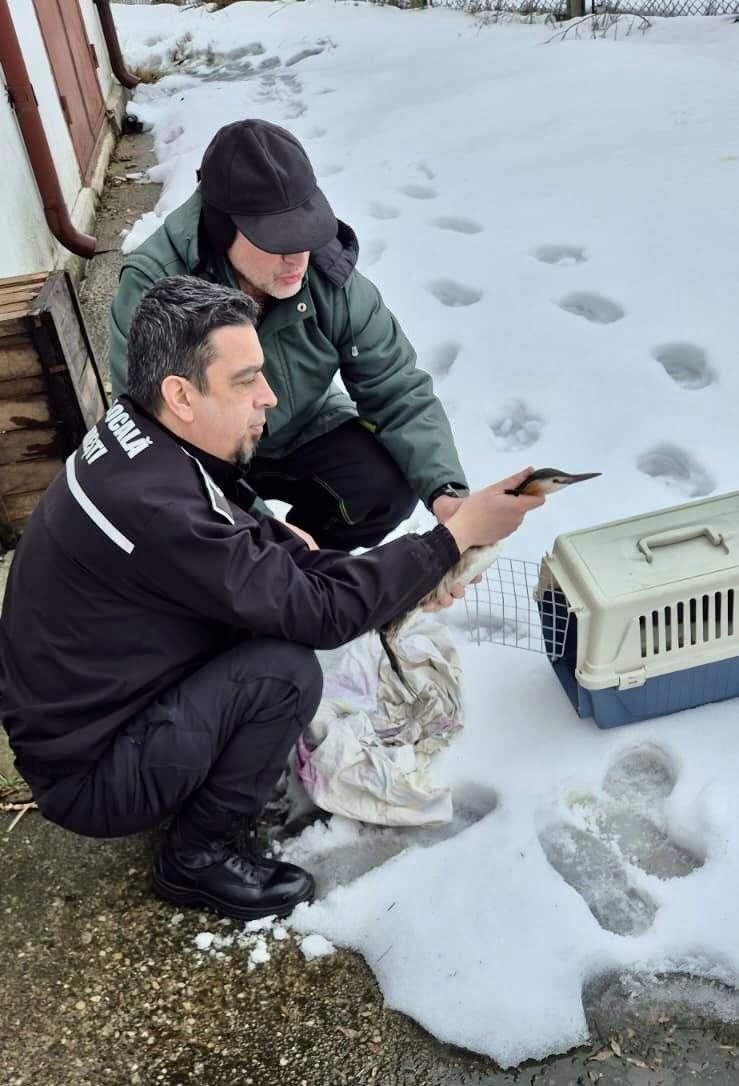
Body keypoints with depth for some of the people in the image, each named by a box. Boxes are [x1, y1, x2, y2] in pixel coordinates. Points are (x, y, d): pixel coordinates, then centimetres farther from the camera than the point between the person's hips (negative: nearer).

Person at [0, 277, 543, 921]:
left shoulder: (139, 439, -5)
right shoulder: (152, 504, -34)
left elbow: (263, 542, 2)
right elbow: (319, 613, -28)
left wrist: (410, 579, -7)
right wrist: (458, 534, -21)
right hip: (86, 777, -8)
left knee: (270, 606, 3)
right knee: (287, 671, -22)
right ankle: (196, 859, -1)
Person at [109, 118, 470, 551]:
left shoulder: (329, 275, -20)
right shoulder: (153, 290, -30)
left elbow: (397, 389, -15)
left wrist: (445, 490, -32)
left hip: (301, 433, 3)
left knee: (391, 484, -22)